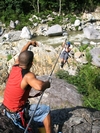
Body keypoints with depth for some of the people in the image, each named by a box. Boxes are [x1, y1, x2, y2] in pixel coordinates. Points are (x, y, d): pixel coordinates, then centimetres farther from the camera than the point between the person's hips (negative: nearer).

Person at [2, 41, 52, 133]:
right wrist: (47, 83, -25)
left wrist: (29, 43, 28)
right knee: (46, 110, 5)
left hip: (7, 109, 8)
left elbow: (21, 55, 16)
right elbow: (39, 87, -47)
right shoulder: (28, 76, -27)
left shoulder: (14, 67, -5)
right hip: (17, 114, -8)